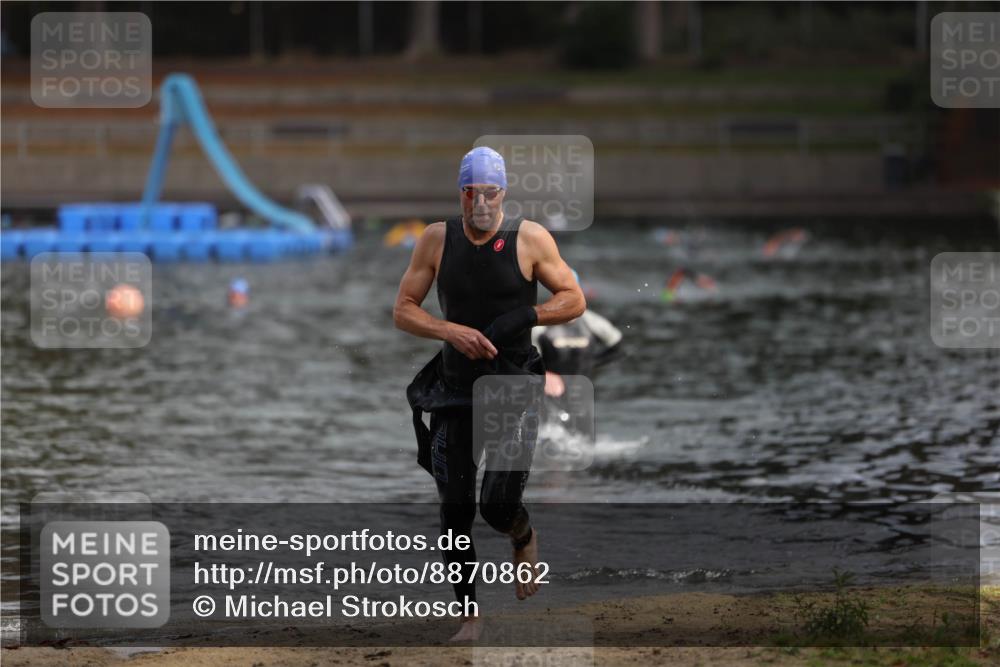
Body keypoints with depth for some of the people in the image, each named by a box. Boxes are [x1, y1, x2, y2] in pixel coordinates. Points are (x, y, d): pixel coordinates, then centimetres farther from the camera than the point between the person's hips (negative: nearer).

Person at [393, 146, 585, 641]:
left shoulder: (530, 239, -5)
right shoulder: (437, 240, 0)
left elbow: (574, 300, 1)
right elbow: (403, 310, 2)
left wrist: (524, 316, -16)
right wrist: (451, 331, -15)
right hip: (455, 389, 2)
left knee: (498, 507, -11)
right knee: (455, 511, -3)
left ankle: (525, 538, 26)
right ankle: (469, 616, 10)